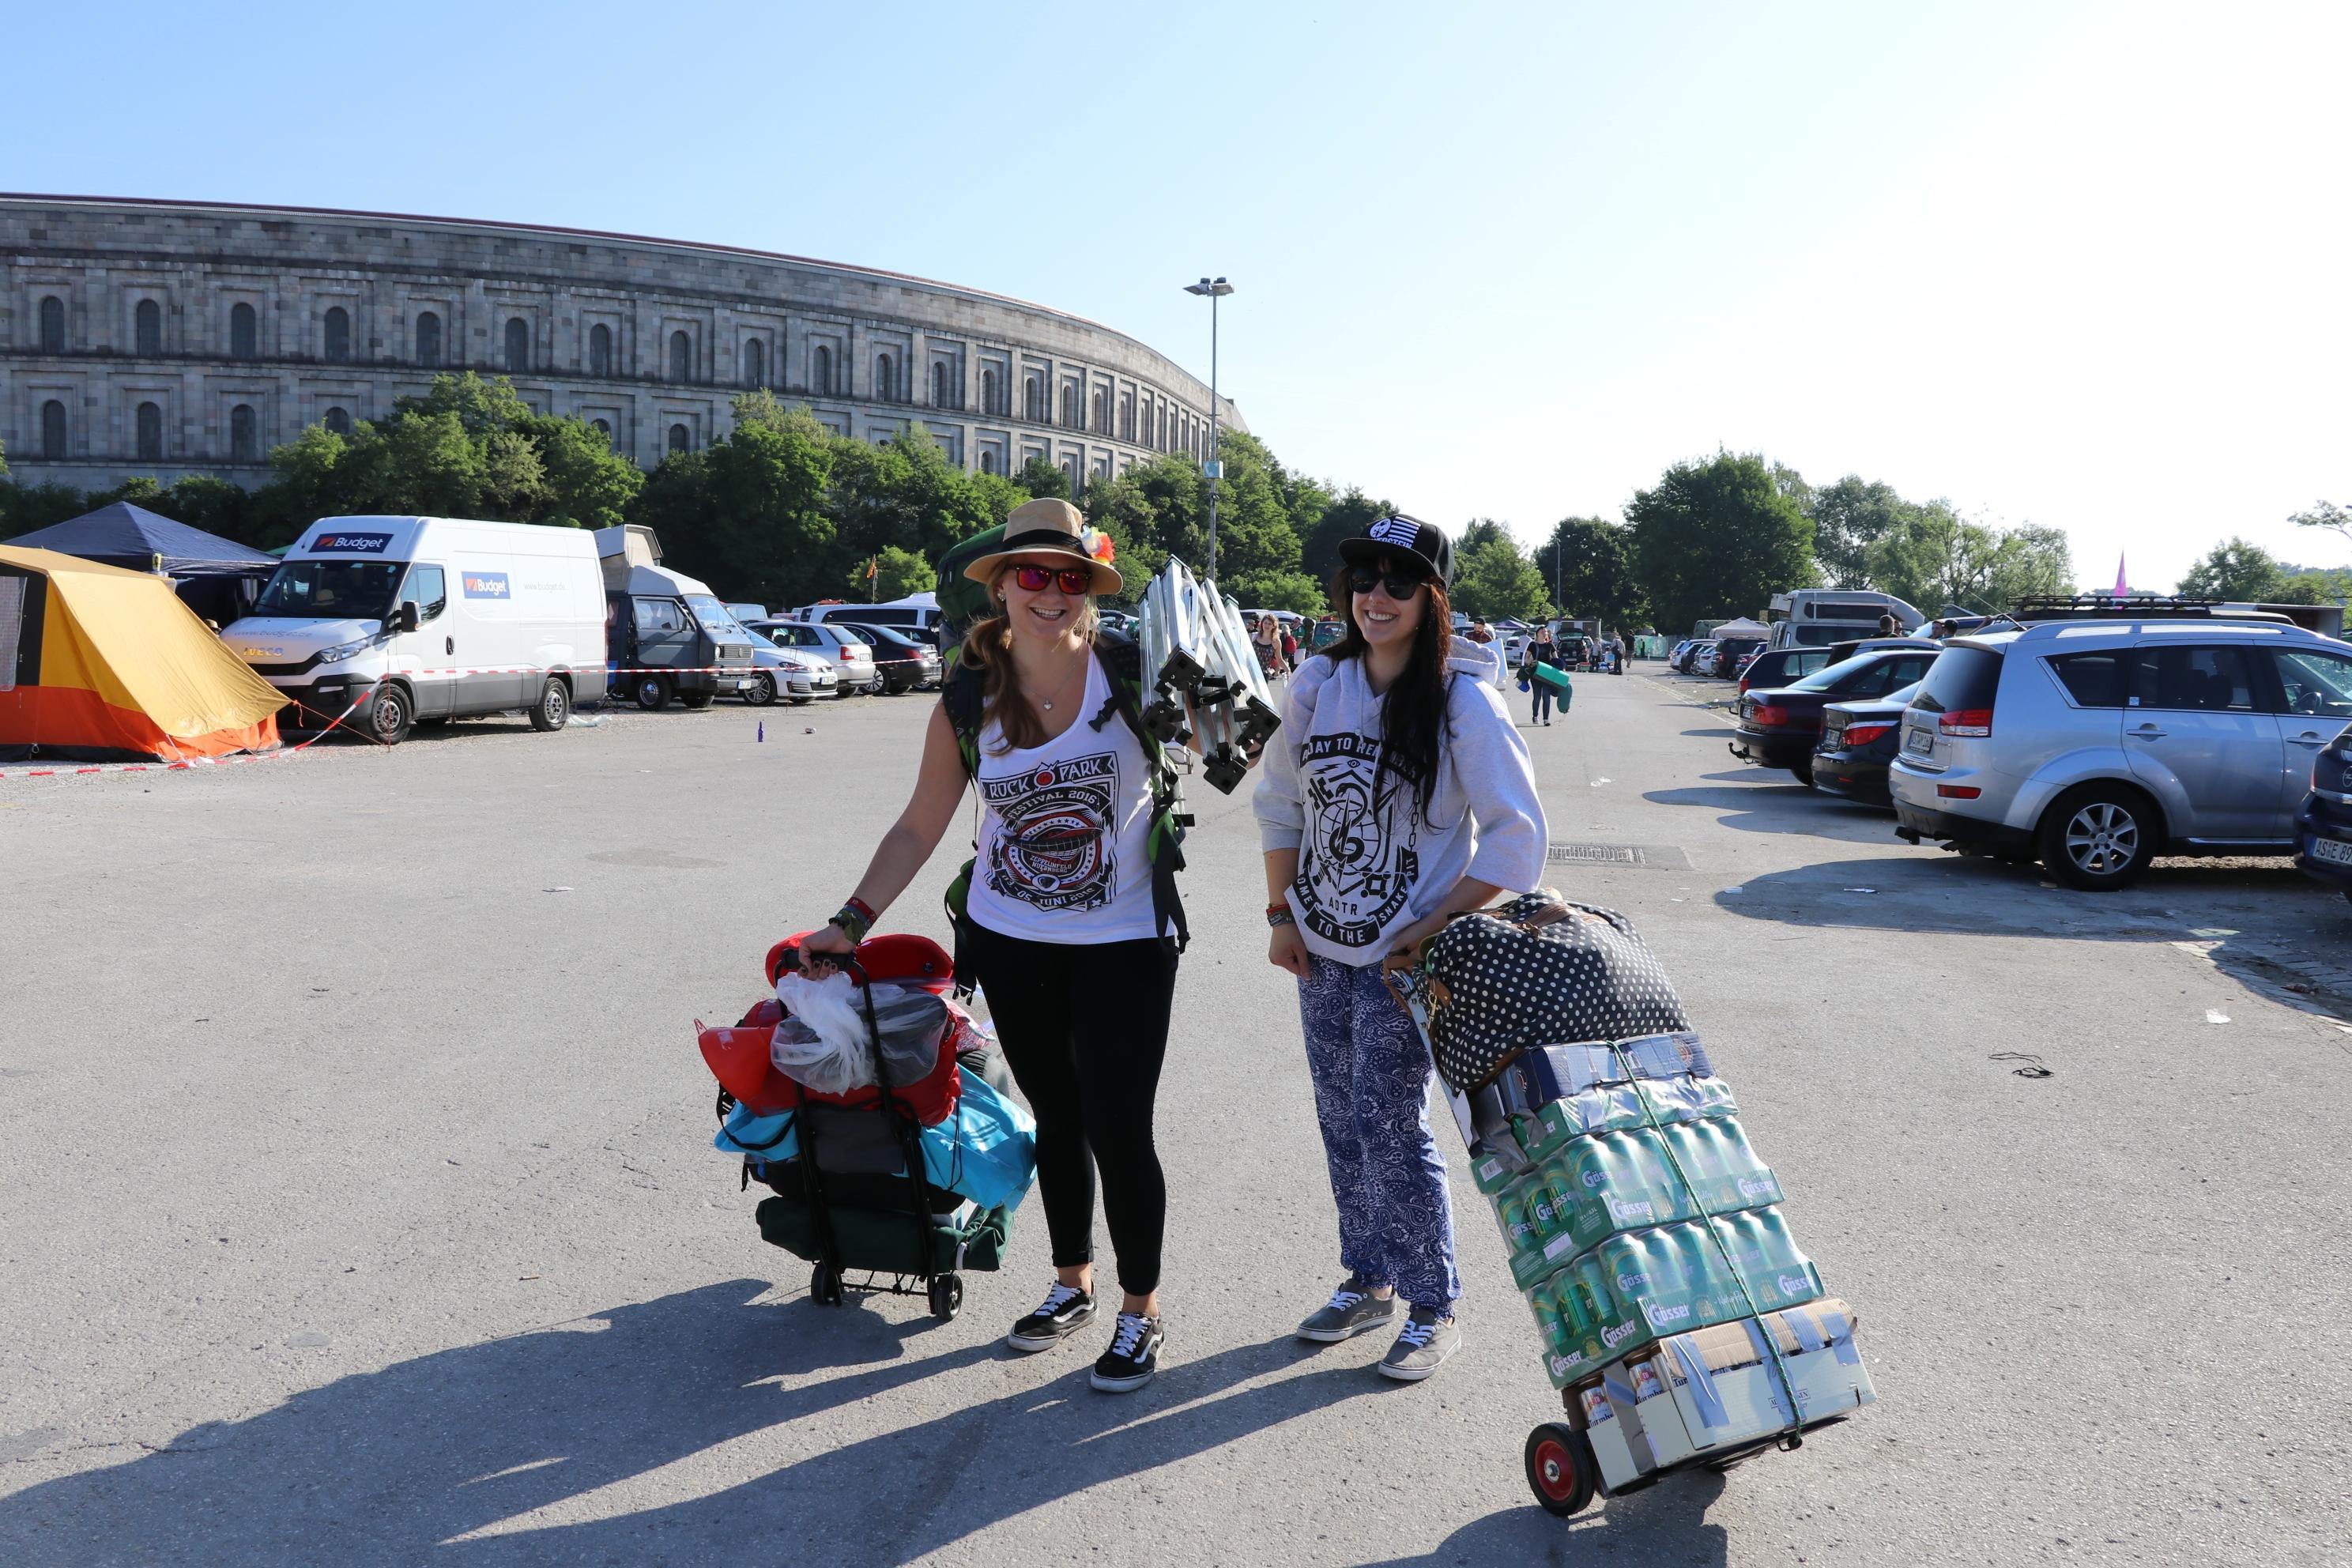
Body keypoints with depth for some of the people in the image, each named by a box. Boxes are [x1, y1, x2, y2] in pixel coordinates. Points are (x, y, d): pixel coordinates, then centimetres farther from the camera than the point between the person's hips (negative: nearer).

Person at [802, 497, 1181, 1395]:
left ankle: (1141, 1313, 22)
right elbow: (920, 826, 2)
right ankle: (1071, 1284, 38)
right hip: (1010, 940, 3)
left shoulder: (1129, 669, -12)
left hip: (1122, 941, -3)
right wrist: (853, 921, -1)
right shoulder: (969, 696, -5)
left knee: (1118, 1130, 0)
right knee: (1055, 1119, 17)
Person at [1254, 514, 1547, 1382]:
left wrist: (1432, 928, -17)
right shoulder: (1319, 684, 0)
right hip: (1321, 950, 5)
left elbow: (1516, 834, -15)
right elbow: (1280, 802, 11)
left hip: (1403, 957, -5)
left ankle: (1434, 1309, 18)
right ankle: (1368, 1281, 34)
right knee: (1340, 1121, 14)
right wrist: (1282, 914, 7)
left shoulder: (1462, 702, -14)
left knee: (1389, 1128, -3)